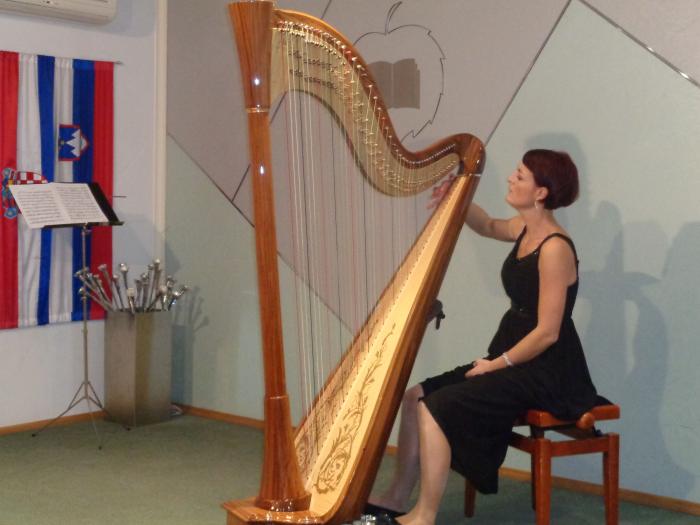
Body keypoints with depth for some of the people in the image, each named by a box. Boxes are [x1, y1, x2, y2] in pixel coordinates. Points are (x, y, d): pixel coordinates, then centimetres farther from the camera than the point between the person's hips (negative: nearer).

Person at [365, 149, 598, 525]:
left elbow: (547, 333, -22)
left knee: (435, 407, -19)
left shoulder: (554, 247, -21)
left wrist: (497, 364, -11)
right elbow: (489, 227, 29)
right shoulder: (525, 229, 5)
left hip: (547, 372, -9)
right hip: (515, 359, 9)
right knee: (415, 396, 2)